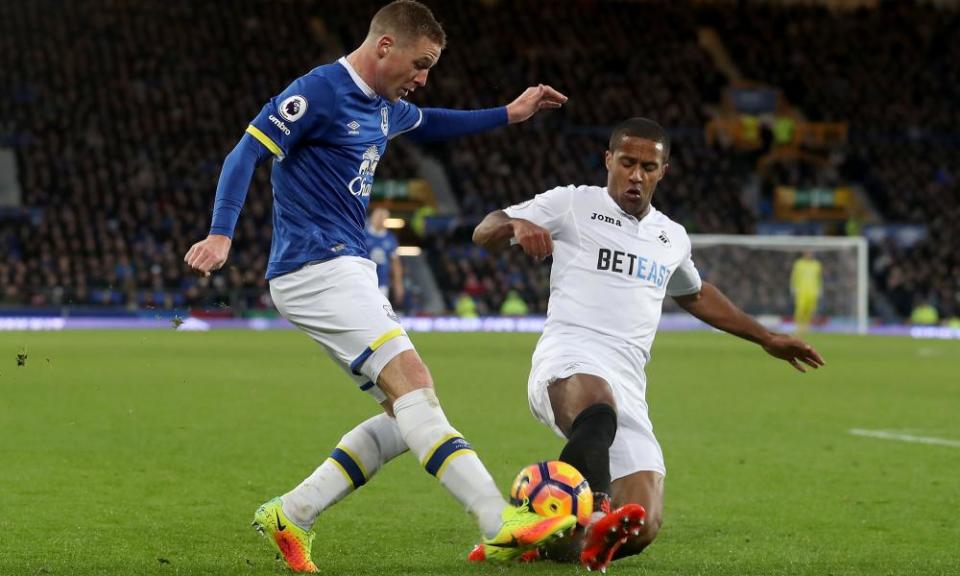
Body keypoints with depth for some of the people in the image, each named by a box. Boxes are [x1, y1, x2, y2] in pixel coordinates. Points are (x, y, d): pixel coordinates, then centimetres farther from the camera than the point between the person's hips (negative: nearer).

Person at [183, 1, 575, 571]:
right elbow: (246, 155, -18)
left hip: (349, 272, 10)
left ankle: (289, 515, 7)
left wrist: (508, 114, 35)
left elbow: (428, 123, 39)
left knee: (409, 413, 4)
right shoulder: (319, 91, -12)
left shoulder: (385, 106, 17)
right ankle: (504, 525, -27)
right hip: (318, 267, -10)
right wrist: (221, 236, -29)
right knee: (412, 385, -20)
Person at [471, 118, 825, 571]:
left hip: (627, 386, 5)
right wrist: (516, 225, -18)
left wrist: (766, 338, 47)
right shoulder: (573, 204, 10)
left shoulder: (672, 239, 25)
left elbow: (695, 295, 45)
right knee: (597, 410, -44)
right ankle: (595, 510, -58)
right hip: (569, 363, -5)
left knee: (641, 529, -12)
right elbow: (484, 234, 6)